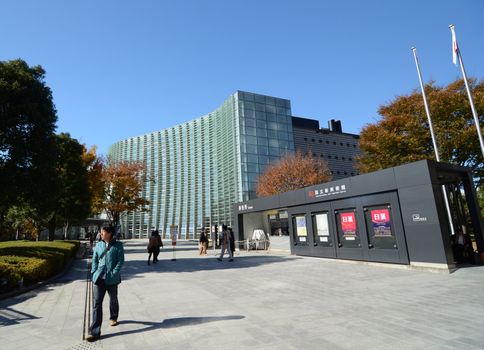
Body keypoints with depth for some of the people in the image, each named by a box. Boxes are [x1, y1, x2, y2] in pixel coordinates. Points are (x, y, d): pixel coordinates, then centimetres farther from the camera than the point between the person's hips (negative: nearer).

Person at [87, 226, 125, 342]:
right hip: (99, 278, 2)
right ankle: (95, 332, 1)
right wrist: (94, 272, 0)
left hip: (112, 278, -2)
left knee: (113, 299, 18)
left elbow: (121, 260, -8)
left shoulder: (118, 245, -6)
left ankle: (113, 318, 44)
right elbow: (95, 259, 11)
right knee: (97, 303, -3)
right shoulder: (99, 245, 6)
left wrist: (114, 273, -15)